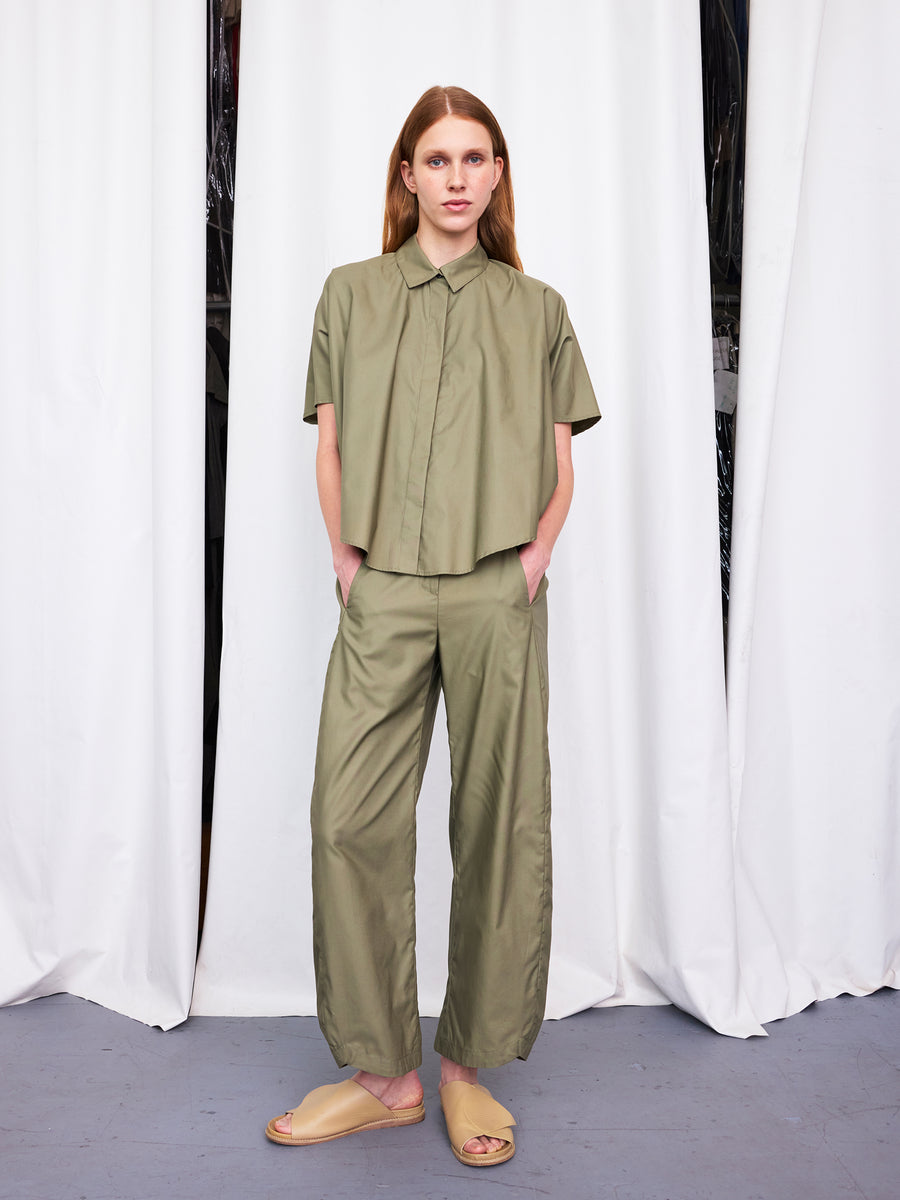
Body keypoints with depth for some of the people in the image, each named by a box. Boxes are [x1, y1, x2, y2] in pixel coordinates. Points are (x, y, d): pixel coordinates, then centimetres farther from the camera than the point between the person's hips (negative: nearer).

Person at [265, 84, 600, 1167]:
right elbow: (331, 447, 12)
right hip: (383, 591, 1)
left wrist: (536, 550, -3)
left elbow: (561, 460, 13)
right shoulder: (351, 295, 15)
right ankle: (381, 1072, 12)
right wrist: (346, 556, -1)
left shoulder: (536, 309, 15)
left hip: (497, 593, 0)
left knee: (500, 821, 1)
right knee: (350, 818, -5)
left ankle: (468, 1063, 18)